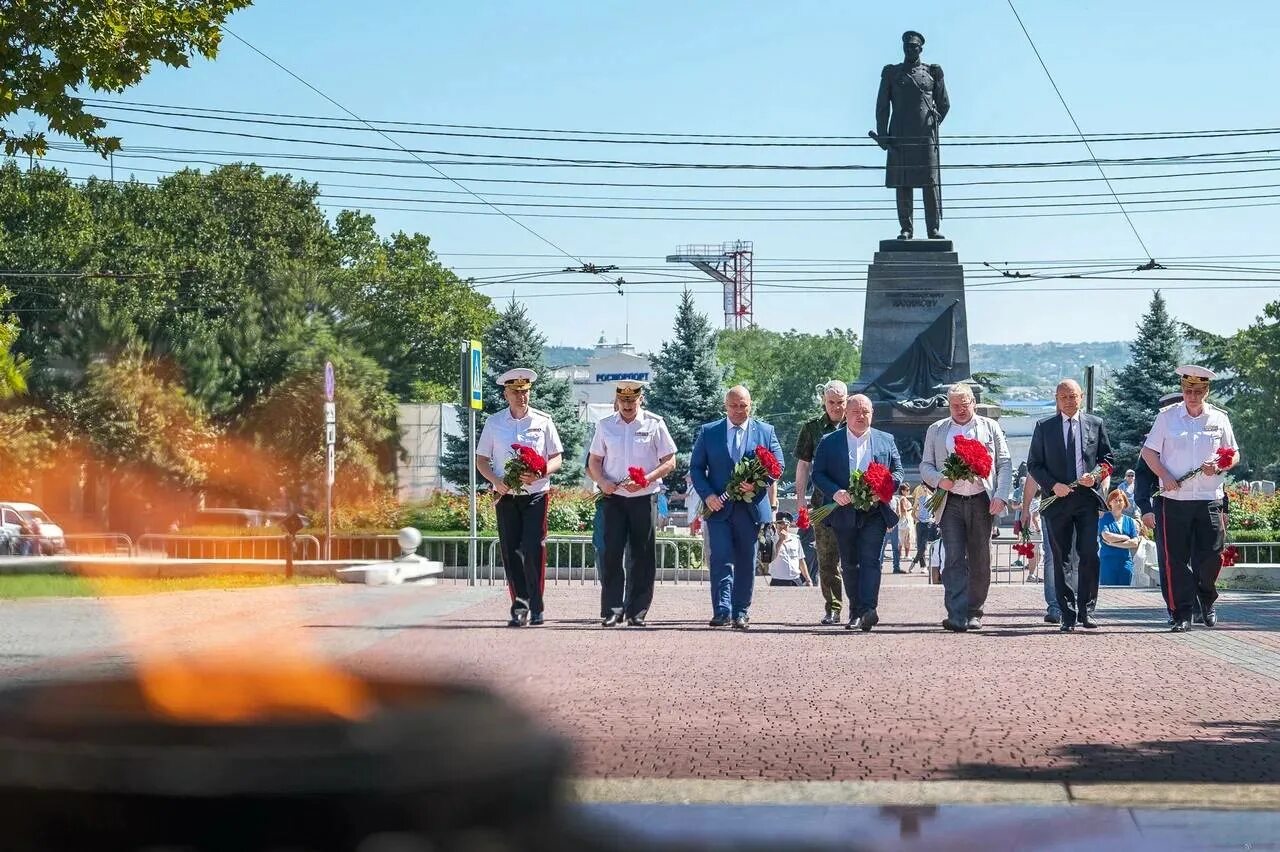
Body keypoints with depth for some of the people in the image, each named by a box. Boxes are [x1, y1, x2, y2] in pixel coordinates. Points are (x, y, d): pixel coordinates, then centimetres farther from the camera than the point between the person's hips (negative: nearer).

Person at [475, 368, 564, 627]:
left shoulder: (543, 421, 3)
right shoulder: (494, 423, 7)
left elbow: (557, 458, 5)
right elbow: (481, 460, 10)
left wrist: (539, 474, -14)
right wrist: (496, 481, -8)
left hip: (536, 494, -2)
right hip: (506, 496, 2)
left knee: (533, 552, -10)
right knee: (510, 553, 0)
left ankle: (535, 609, -2)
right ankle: (519, 608, 7)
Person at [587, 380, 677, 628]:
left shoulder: (654, 425, 1)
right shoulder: (605, 426, 8)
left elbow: (669, 461, 1)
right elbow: (594, 461, 14)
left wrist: (645, 480, -14)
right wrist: (602, 482, -7)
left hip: (644, 498, -1)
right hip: (614, 498, 1)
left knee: (643, 556, 2)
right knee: (612, 554, -5)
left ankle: (637, 612, 8)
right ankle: (612, 611, -2)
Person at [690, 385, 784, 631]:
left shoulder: (766, 432, 8)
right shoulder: (708, 432, 7)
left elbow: (778, 465, 6)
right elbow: (696, 467, 7)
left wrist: (758, 484, -12)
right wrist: (707, 495, -8)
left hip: (751, 507, 1)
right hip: (719, 507, -1)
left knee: (746, 562, 6)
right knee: (721, 559, -10)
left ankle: (741, 612, 14)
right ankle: (722, 611, -12)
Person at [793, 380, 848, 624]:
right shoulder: (812, 427, 10)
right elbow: (803, 464, 12)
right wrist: (801, 498, 5)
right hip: (823, 501, 1)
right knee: (826, 557, 1)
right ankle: (832, 607, 7)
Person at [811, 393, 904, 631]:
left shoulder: (886, 441, 10)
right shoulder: (829, 442, 7)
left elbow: (897, 471, 9)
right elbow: (818, 474, 3)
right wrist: (835, 492, -14)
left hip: (875, 512, -1)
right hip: (844, 513, 1)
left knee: (870, 560, -13)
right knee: (850, 564, 8)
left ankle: (868, 611, -22)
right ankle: (855, 612, 17)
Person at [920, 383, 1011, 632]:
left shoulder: (990, 427, 12)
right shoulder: (936, 430, 13)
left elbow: (1005, 464, 9)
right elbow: (925, 465, 13)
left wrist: (1001, 496, -5)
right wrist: (939, 480, -9)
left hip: (982, 502, 1)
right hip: (950, 502, -1)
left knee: (979, 561, 6)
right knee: (954, 559, -11)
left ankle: (974, 612, 19)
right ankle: (957, 616, -17)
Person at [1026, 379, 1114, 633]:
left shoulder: (1096, 424, 11)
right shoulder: (1044, 427, 8)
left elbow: (1107, 457, 14)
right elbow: (1033, 464, 6)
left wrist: (1095, 476, -5)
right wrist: (1053, 485, -9)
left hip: (1088, 498, 0)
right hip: (1057, 498, 0)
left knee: (1090, 555, -8)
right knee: (1061, 560, 1)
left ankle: (1086, 611, 0)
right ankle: (1067, 615, 5)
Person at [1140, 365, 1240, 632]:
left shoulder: (1219, 418, 8)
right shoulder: (1167, 416, 3)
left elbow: (1234, 456, 14)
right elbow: (1148, 452, 5)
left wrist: (1219, 467, -8)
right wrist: (1164, 476, -10)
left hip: (1209, 500, 1)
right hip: (1174, 500, -1)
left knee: (1211, 556, 1)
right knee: (1176, 559, -3)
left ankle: (1207, 599, 30)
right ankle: (1182, 615, 3)